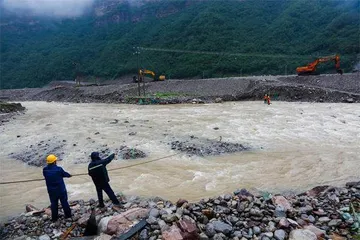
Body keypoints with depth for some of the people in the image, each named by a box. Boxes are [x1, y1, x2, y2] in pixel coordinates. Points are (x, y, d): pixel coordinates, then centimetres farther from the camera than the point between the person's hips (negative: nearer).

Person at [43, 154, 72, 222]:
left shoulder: (45, 170, -12)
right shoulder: (59, 169, -22)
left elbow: (45, 176, 6)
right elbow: (65, 174, -5)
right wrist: (69, 175, 18)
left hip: (51, 190, 3)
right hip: (61, 189, -3)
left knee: (54, 203, 17)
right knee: (64, 202, 14)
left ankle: (54, 217, 26)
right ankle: (68, 215, 26)